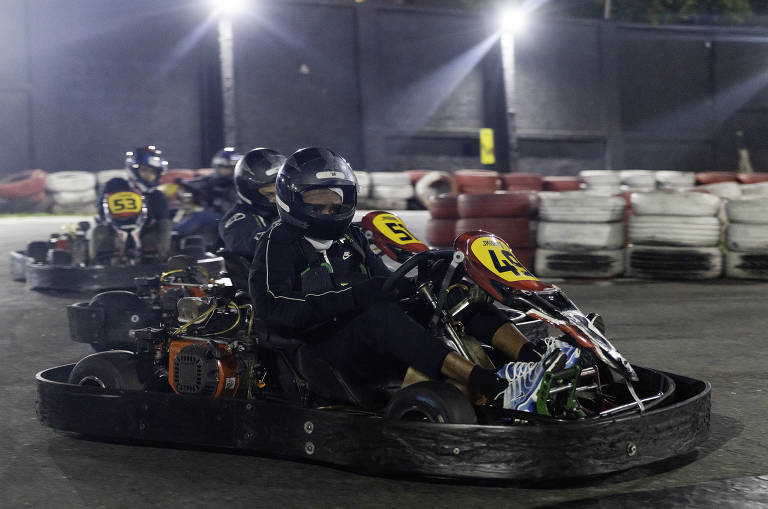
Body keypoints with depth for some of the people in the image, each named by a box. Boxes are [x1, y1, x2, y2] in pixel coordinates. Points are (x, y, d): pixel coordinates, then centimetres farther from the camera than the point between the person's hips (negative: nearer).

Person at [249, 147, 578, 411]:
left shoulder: (350, 238, 22)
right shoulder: (279, 243, 0)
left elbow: (384, 284, 19)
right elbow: (275, 309, -15)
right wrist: (352, 297, -22)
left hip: (378, 348, 7)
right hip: (327, 351, -7)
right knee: (381, 315, -37)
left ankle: (533, 358, -31)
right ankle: (499, 389, -52)